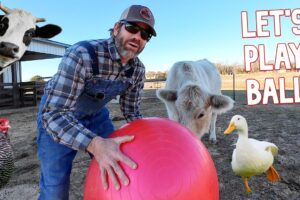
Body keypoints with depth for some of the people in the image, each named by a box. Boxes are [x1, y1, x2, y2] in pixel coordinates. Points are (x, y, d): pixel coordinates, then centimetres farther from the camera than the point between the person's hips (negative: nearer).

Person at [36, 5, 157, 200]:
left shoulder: (138, 69, -15)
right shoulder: (82, 54, -34)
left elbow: (132, 111, -2)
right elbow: (54, 114, -38)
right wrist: (95, 144, -53)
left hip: (96, 113, 5)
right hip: (56, 113, -5)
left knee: (119, 170, 7)